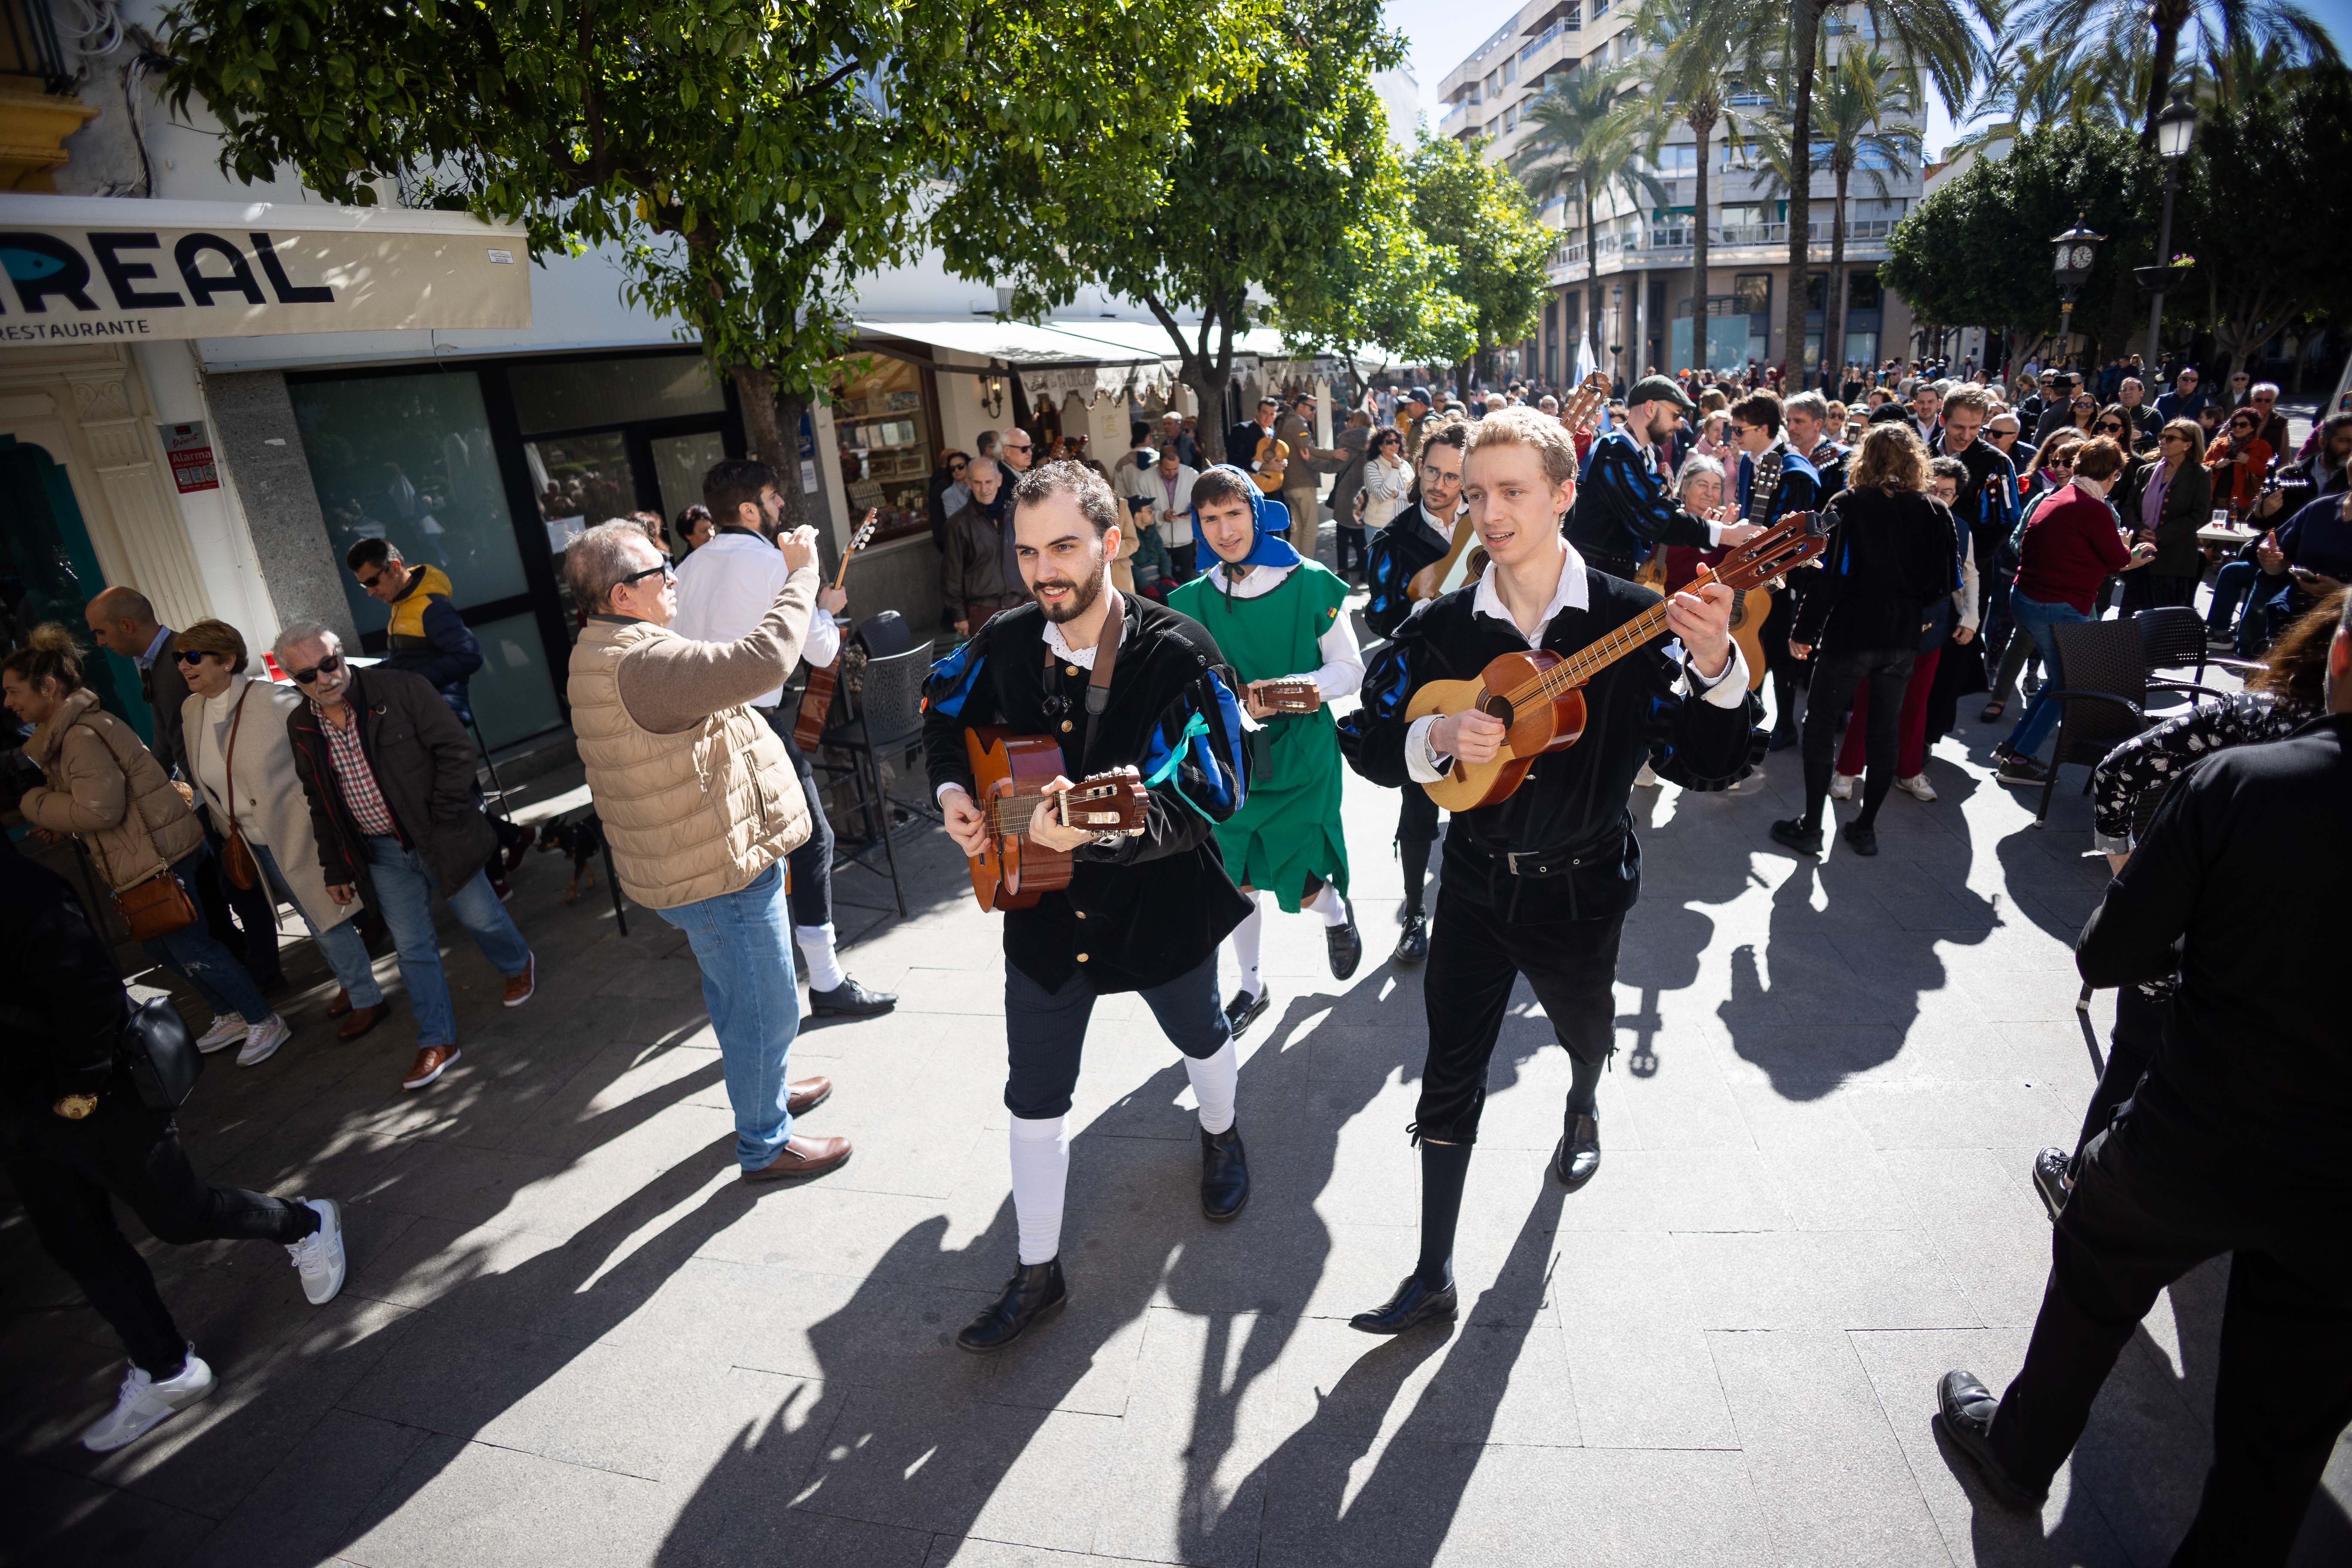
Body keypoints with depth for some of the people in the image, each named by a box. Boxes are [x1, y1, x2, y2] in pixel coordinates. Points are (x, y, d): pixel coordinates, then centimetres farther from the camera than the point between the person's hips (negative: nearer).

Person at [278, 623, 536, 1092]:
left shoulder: (401, 690, -15)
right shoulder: (302, 727, 1)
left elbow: (457, 750, -14)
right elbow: (320, 805, 10)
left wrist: (443, 818, -16)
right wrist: (335, 868, 11)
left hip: (439, 839, -4)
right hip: (383, 854, 4)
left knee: (479, 916, 12)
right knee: (412, 947, 7)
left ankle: (518, 965, 44)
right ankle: (438, 1043, 18)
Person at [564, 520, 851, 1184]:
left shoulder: (602, 654, 6)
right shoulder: (642, 667, -30)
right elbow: (765, 658, -39)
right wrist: (801, 572, -28)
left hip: (695, 862, 11)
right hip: (720, 875, -11)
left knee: (735, 997, 27)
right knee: (765, 1008, 5)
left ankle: (767, 1091, 48)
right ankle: (765, 1147, 23)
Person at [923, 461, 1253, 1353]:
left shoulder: (1177, 654, -21)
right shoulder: (1004, 644, -7)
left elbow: (1210, 796, -29)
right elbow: (943, 711, 14)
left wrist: (1098, 828, -42)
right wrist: (952, 790, -2)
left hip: (1160, 904, -2)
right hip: (1044, 911, 3)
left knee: (1200, 1037, 26)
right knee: (1034, 1095, 10)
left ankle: (1220, 1138, 60)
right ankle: (1038, 1272, 30)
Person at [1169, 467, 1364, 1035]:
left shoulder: (1311, 583, -8)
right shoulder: (1194, 599, -1)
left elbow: (1350, 670, -5)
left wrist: (1292, 688, -22)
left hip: (1301, 754, -3)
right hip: (1229, 755, 3)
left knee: (1300, 887, -3)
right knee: (1238, 879, 10)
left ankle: (1336, 911, 35)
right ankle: (1252, 986, 33)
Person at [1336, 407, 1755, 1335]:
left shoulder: (1632, 620, -13)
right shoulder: (1441, 627, -7)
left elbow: (1707, 765, -16)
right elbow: (1364, 739, -2)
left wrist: (1716, 665, -33)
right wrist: (1437, 739, -21)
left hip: (1581, 887, 0)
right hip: (1475, 881, 1)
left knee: (1585, 1029, 25)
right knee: (1450, 1075, 3)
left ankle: (1582, 1112, 63)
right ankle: (1434, 1276, 17)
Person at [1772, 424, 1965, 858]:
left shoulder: (1848, 505, -7)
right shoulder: (1937, 513, 4)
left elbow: (1828, 574, -13)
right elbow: (1948, 582, 6)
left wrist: (1803, 631, -7)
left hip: (1850, 633, -4)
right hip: (1904, 639, 4)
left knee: (1821, 725, 6)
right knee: (1885, 731, 12)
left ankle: (1810, 827, 6)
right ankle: (1866, 828, 19)